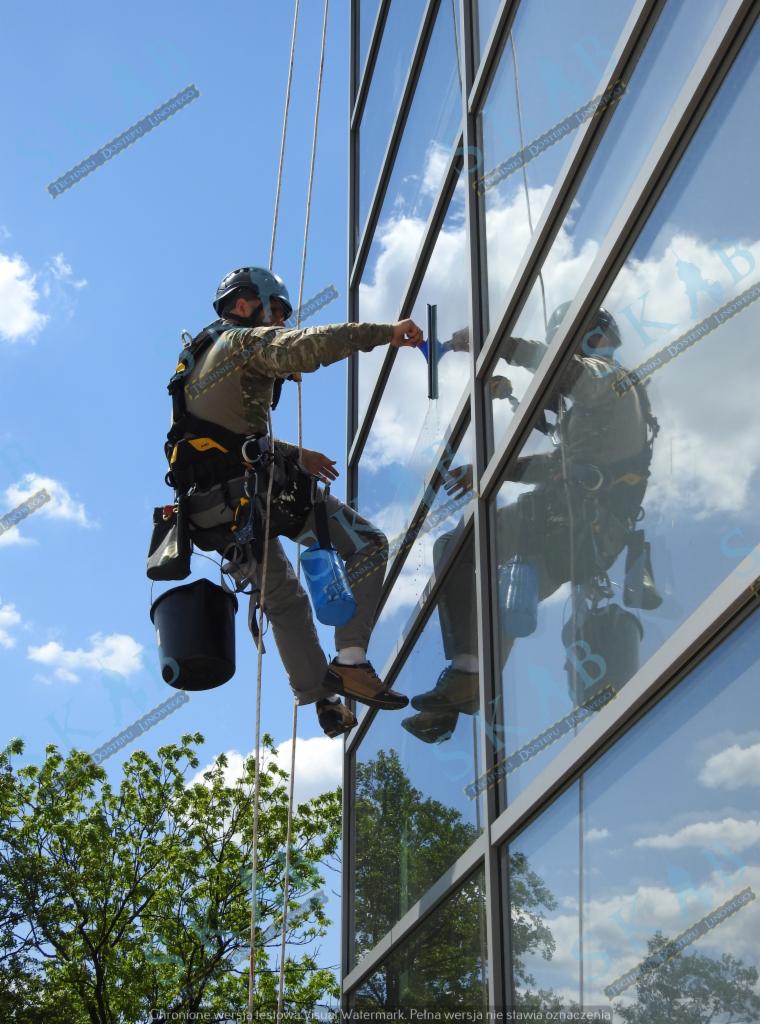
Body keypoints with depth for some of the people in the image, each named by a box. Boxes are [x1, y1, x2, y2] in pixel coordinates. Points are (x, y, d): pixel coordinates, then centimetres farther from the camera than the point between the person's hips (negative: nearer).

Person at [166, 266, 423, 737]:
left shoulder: (198, 361, 28)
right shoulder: (246, 341, -1)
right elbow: (307, 347, -22)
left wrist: (296, 456, 31)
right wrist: (384, 332, -18)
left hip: (213, 507, 9)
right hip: (257, 487, -9)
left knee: (284, 600, 21)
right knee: (367, 544, -2)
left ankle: (322, 700, 20)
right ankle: (351, 659, -13)